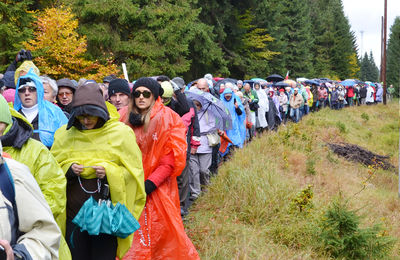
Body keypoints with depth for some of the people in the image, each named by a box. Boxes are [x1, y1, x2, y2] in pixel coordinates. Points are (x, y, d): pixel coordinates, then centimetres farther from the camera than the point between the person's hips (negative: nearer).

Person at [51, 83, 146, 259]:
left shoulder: (120, 132, -2)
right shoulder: (65, 134, 6)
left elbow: (134, 171, 0)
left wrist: (109, 172, -16)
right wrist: (68, 170, -9)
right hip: (74, 211, 3)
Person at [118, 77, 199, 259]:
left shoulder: (169, 118, -3)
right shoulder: (124, 117, 5)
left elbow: (173, 157, -8)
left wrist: (151, 183, -15)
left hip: (159, 188, -3)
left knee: (161, 232, 0)